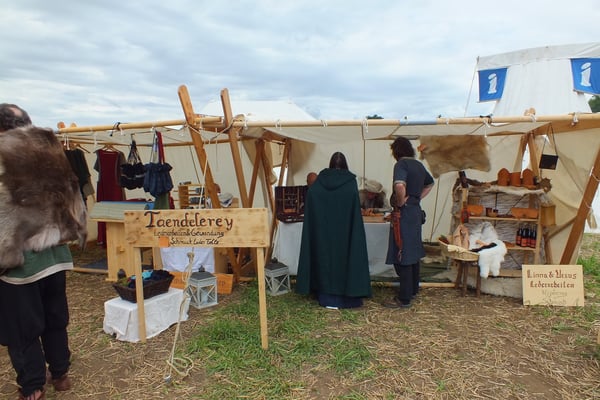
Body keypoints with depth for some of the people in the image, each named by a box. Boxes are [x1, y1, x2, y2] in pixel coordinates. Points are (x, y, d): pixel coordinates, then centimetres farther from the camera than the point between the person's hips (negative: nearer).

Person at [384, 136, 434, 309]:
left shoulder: (401, 164, -14)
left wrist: (400, 202, -17)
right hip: (416, 212, 9)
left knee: (401, 257, -3)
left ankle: (404, 298, 3)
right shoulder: (418, 165, 12)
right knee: (413, 254, 18)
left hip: (404, 214, -9)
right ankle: (413, 290, 30)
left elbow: (399, 186, -34)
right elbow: (430, 183, 29)